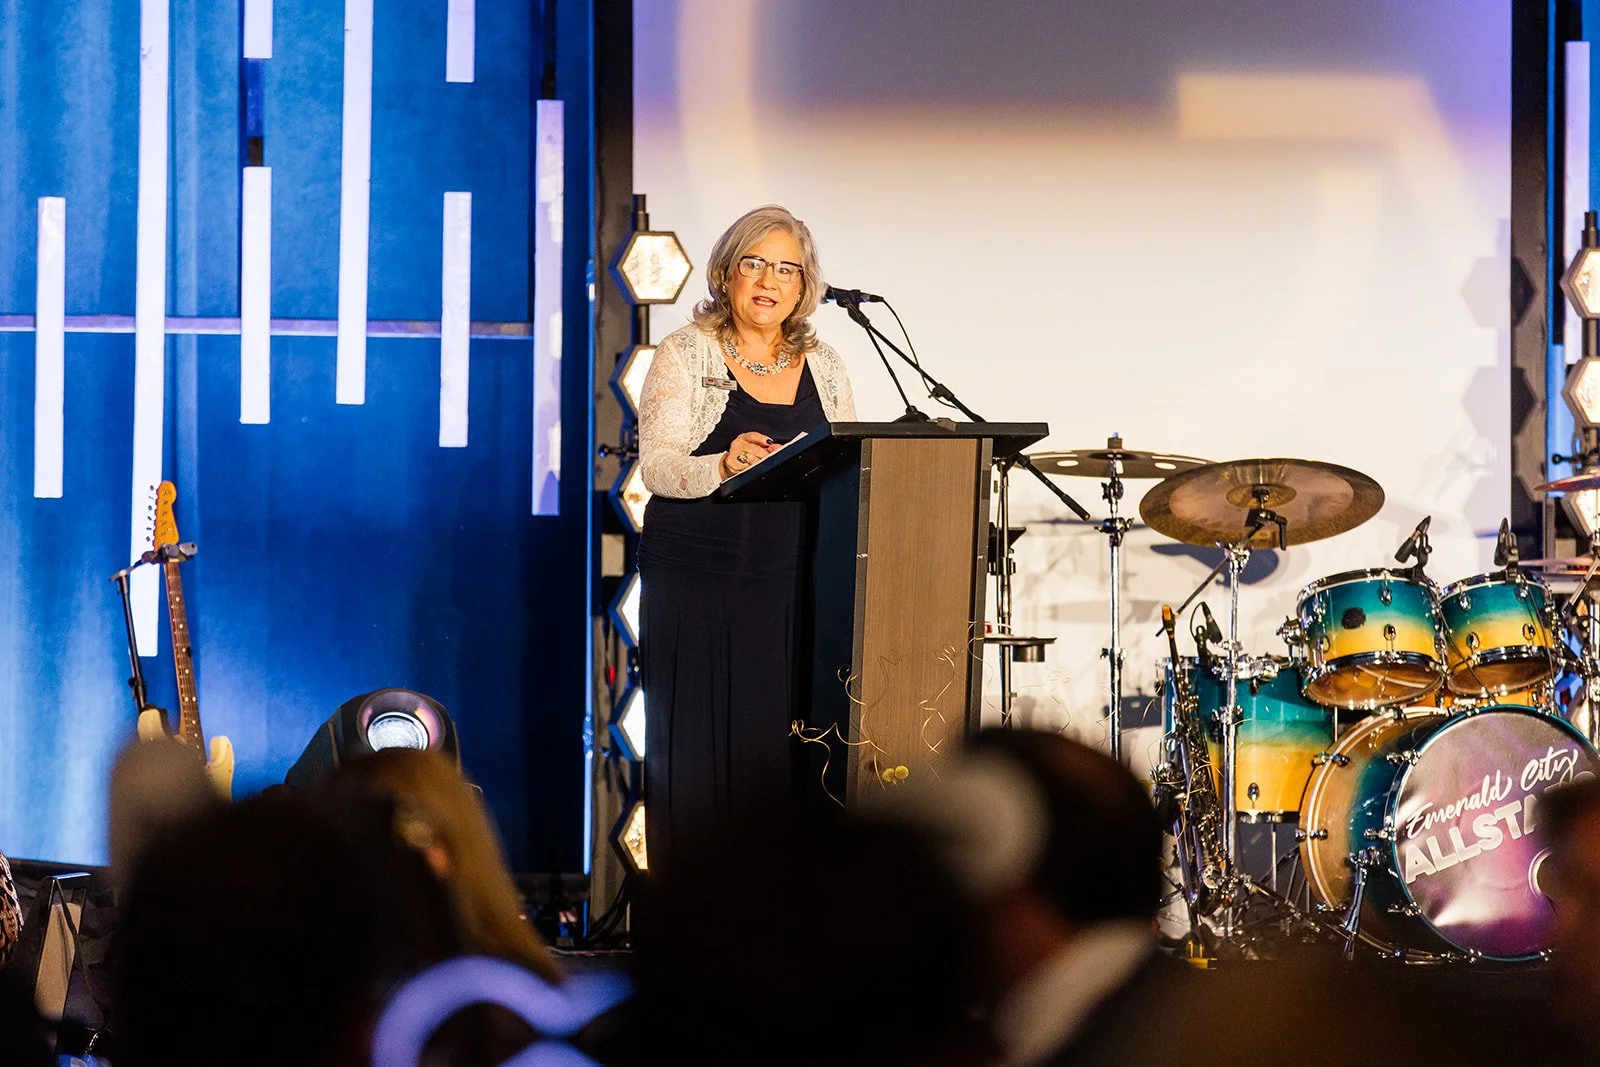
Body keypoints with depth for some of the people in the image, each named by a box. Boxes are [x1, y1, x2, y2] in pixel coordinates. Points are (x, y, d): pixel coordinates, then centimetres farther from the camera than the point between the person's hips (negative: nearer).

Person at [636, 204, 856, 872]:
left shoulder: (824, 367, 13)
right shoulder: (687, 354, 1)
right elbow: (657, 465, -10)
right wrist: (725, 465, -29)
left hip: (790, 589, 3)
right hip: (696, 584, -3)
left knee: (782, 752, -1)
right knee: (700, 758, -4)